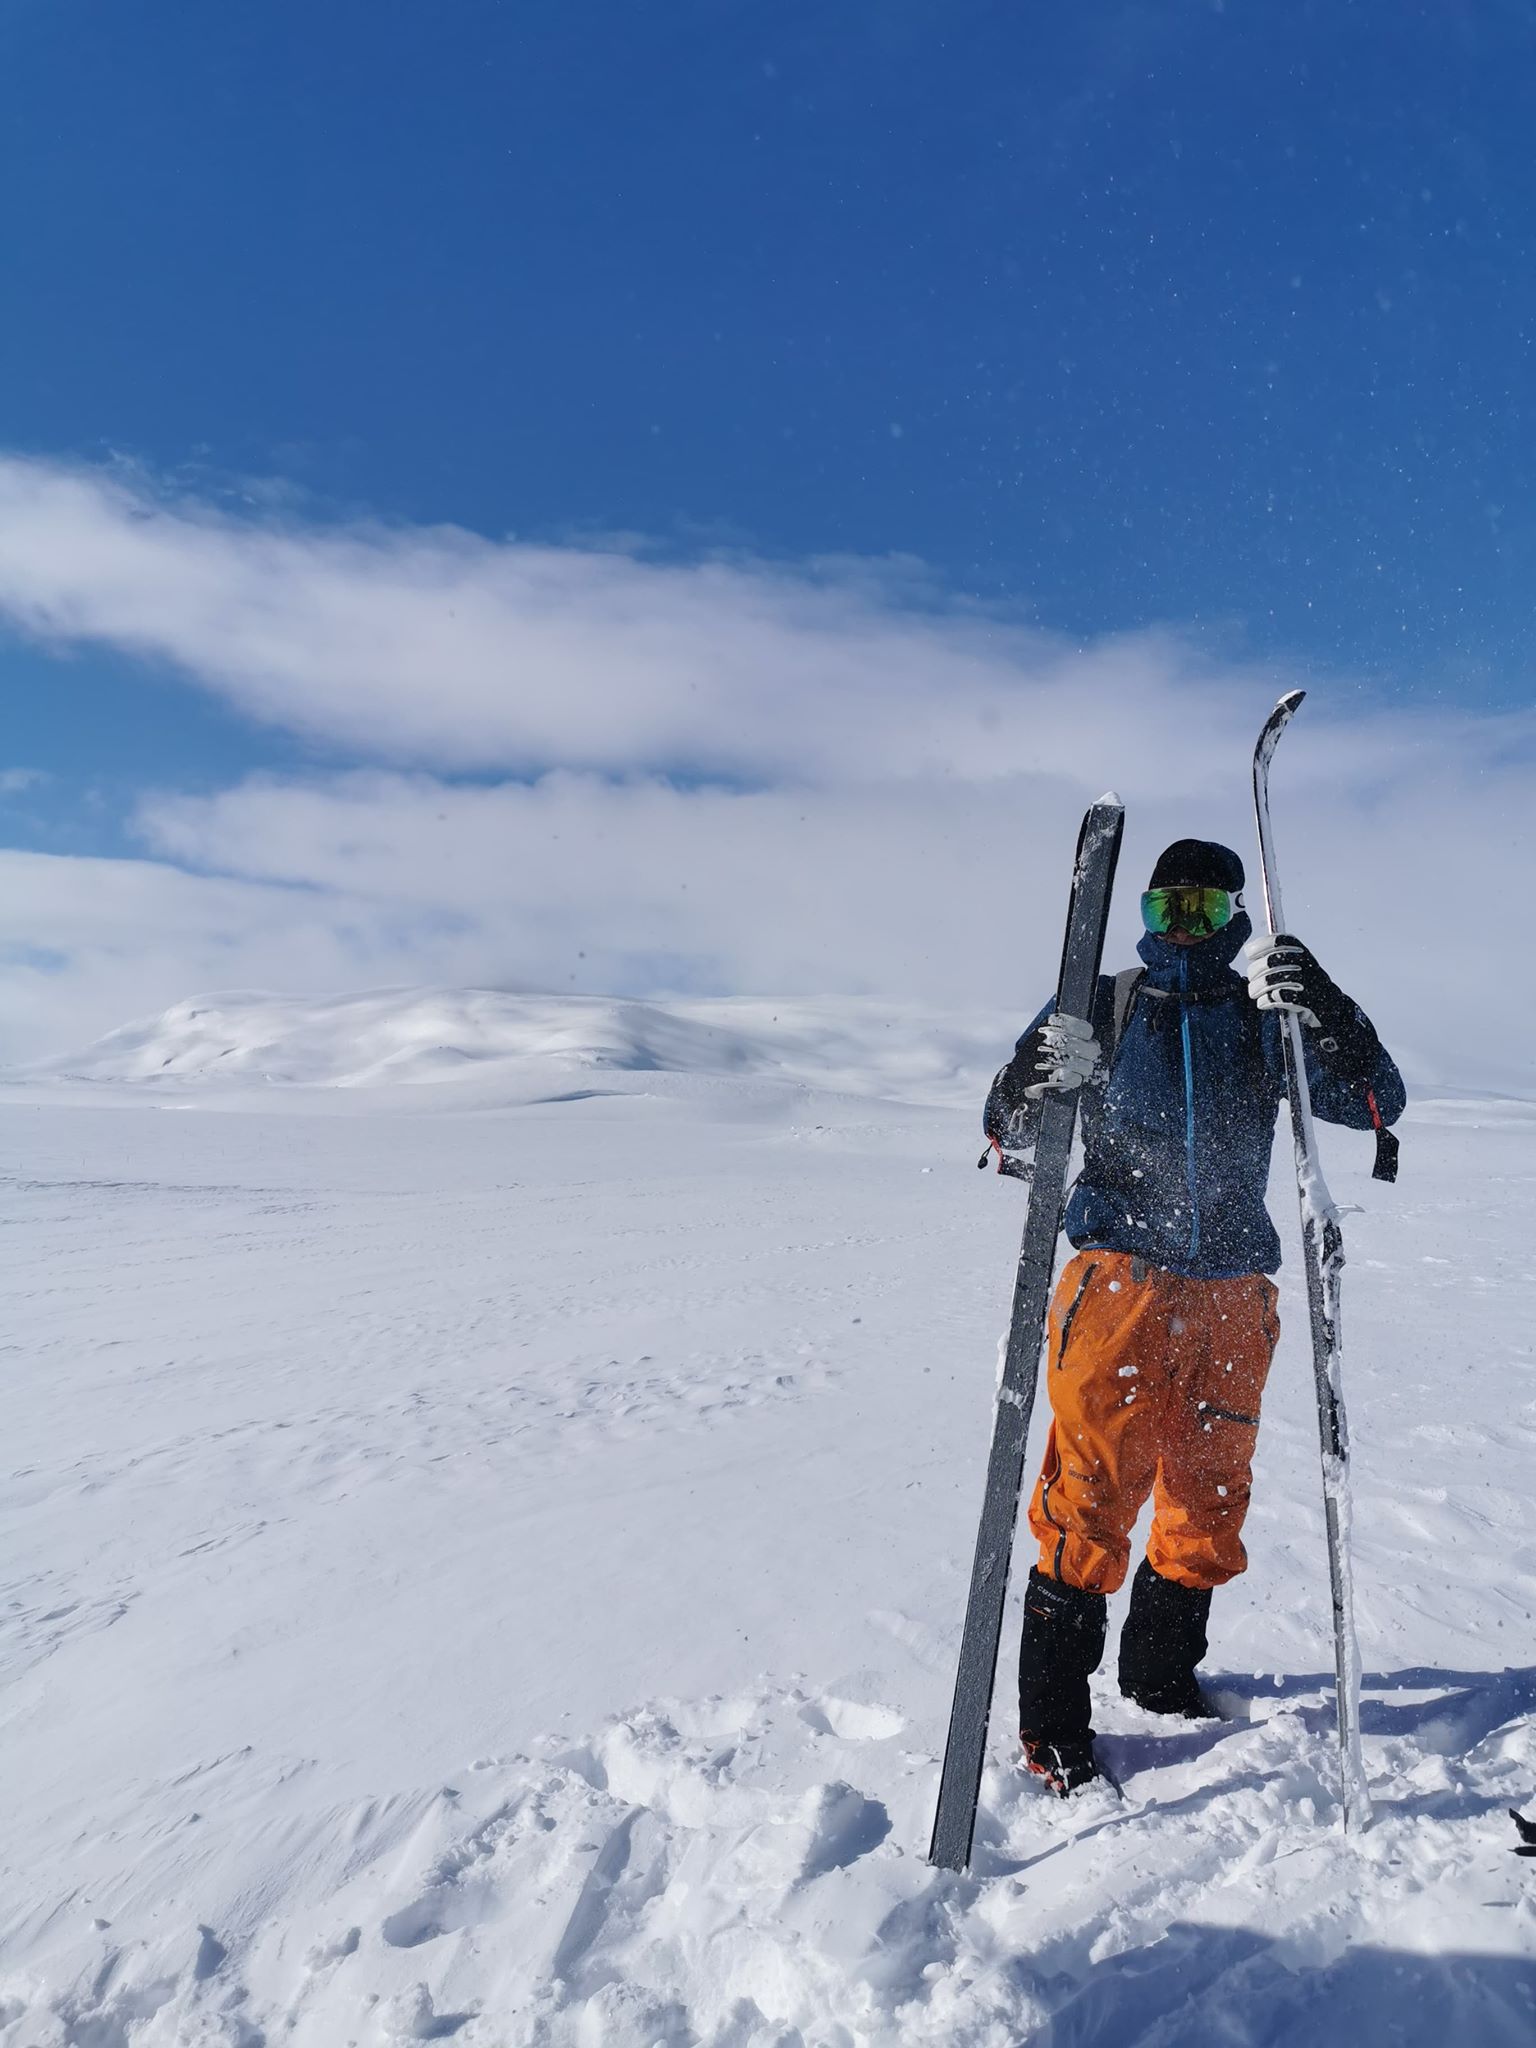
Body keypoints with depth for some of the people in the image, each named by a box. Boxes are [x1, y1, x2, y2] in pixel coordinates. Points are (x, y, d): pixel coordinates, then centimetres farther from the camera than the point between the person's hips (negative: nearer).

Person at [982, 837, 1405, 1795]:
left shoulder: (1266, 1016, 9)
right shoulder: (1103, 1005, 4)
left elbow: (1375, 1103, -1)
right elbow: (1011, 1132, 1)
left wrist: (1326, 1012, -20)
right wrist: (1037, 1077, -23)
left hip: (1232, 1290, 3)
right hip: (1121, 1278, -3)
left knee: (1211, 1493, 15)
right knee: (1092, 1497, -3)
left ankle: (1162, 1671, 37)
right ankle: (1053, 1720, 12)